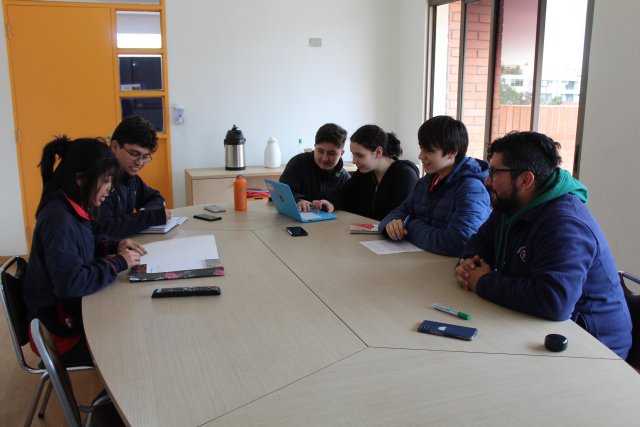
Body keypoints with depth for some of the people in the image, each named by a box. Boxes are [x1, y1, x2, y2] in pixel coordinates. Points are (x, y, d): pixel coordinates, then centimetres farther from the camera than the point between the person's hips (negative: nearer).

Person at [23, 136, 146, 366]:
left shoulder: (70, 208, 2)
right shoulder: (58, 219, -26)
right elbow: (70, 283, -32)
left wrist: (114, 245, 3)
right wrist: (118, 263, -20)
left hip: (75, 306, 8)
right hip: (62, 328, -8)